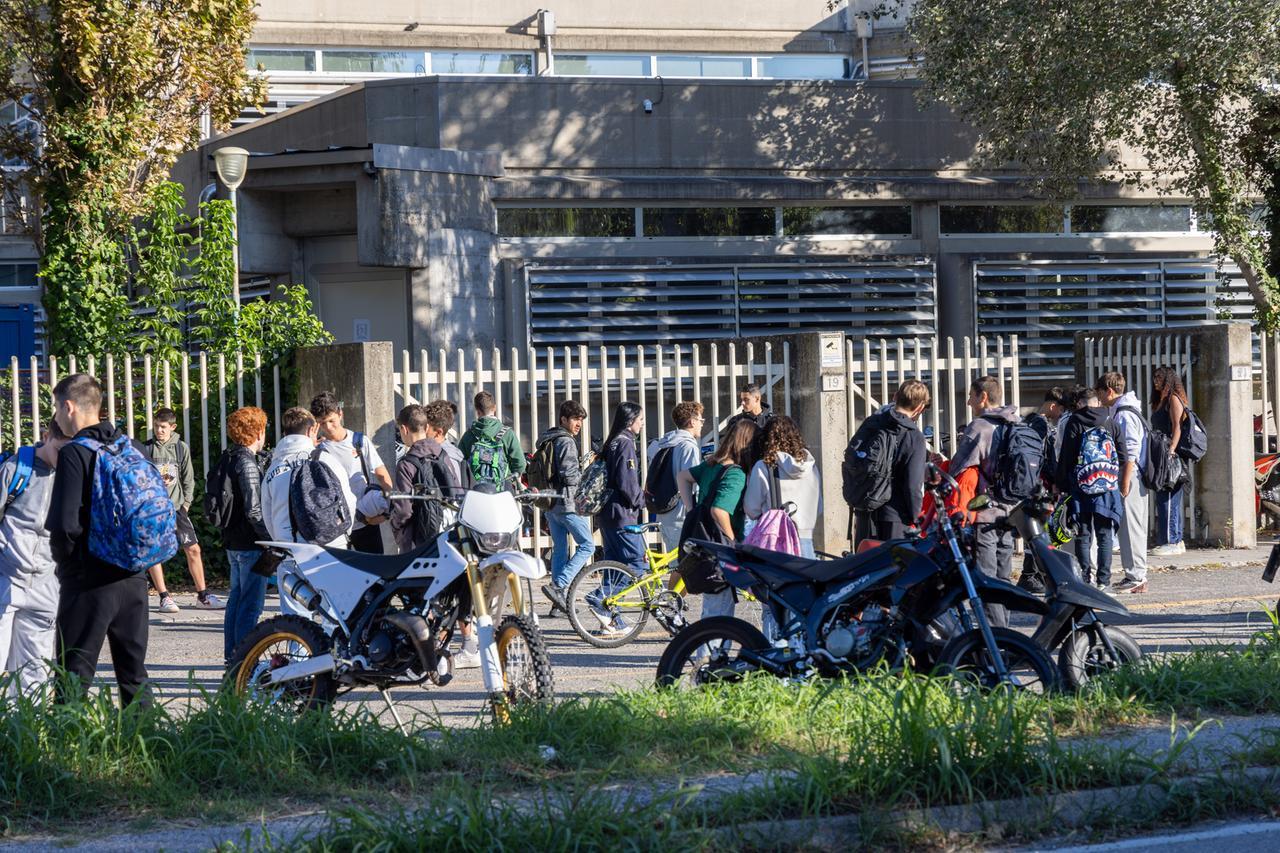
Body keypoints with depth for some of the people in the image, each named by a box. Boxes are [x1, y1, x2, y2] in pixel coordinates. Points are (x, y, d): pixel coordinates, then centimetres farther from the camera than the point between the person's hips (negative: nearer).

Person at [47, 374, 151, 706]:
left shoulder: (75, 453, -13)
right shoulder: (134, 449, 7)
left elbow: (64, 523, -20)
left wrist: (64, 557, -3)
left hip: (87, 582, -6)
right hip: (133, 579, 6)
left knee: (73, 678, -3)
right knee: (134, 675, 13)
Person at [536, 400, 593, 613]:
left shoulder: (546, 440, 17)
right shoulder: (566, 441, -13)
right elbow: (569, 475, -20)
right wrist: (587, 475, -4)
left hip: (550, 502, 10)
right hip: (567, 502, -10)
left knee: (559, 548, 13)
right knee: (587, 546, -6)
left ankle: (559, 598, 13)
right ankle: (558, 586, -16)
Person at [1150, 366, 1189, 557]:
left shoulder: (1173, 399, -6)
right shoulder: (1161, 402, 22)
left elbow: (1177, 427, -16)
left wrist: (1171, 449, -26)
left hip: (1171, 457, -10)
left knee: (1167, 499, -11)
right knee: (1168, 498, 11)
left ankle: (1172, 542, -12)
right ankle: (1176, 541, 15)